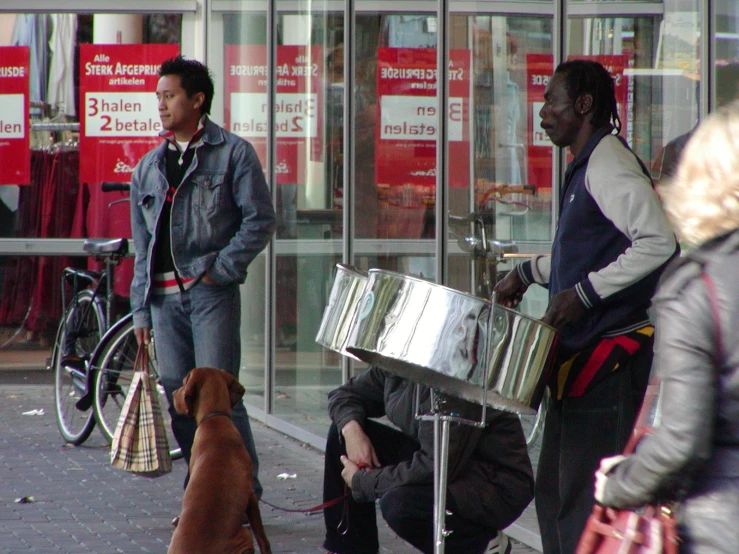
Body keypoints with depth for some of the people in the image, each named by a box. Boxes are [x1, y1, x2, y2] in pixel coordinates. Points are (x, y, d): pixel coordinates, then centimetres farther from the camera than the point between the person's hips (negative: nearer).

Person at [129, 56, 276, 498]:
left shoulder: (233, 153, 1)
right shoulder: (150, 167, 18)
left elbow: (261, 220, -5)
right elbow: (142, 244, 18)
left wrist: (220, 269, -12)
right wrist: (141, 308, 13)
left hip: (211, 292, -5)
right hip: (164, 295, 5)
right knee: (177, 396, 4)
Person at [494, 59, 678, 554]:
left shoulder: (609, 165, -15)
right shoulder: (587, 165, 16)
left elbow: (658, 244, -26)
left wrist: (585, 293, -26)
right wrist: (529, 273, 24)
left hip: (610, 353, -11)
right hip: (582, 352, 11)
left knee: (584, 496, -8)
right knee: (556, 489, 15)